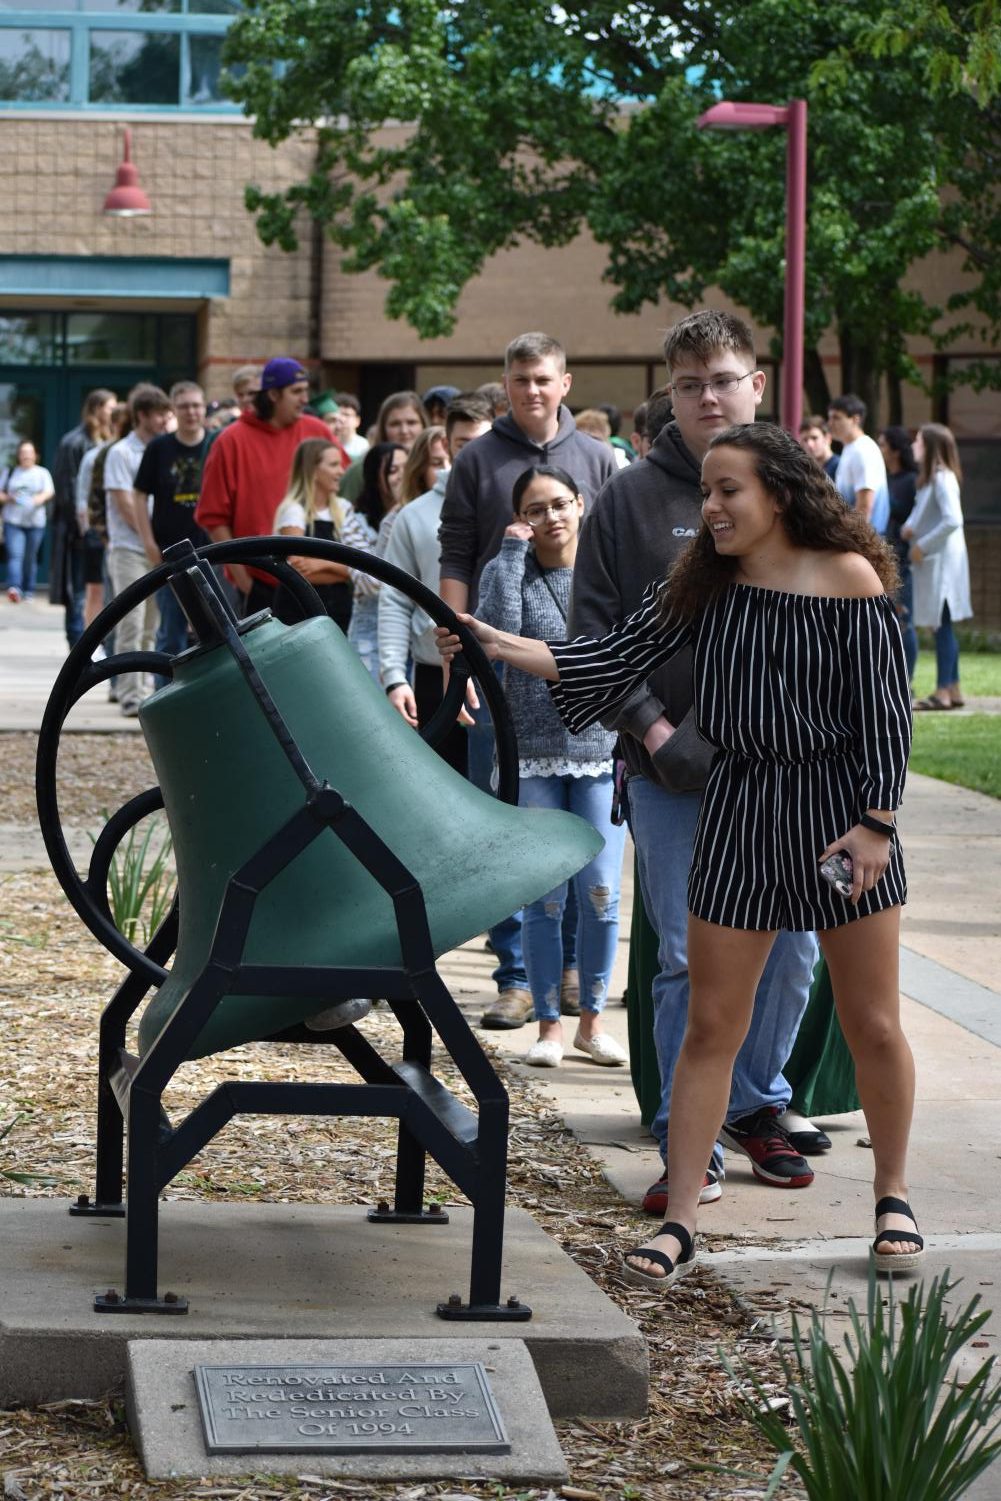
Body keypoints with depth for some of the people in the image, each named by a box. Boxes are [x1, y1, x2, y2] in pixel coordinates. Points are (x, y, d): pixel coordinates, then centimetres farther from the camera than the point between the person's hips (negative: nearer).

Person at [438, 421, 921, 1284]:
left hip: (840, 813, -3)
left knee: (872, 1025, 7)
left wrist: (876, 823, -14)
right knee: (710, 1026, 3)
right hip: (739, 809, 4)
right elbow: (611, 662, 0)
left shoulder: (849, 579, -9)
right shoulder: (700, 587, 3)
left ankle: (893, 1197, 26)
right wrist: (499, 647, -10)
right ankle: (681, 1223, 7)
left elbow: (886, 708, -9)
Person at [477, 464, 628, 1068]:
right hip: (533, 755, -1)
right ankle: (550, 1024, 11)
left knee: (601, 891, -3)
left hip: (601, 752, 1)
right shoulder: (508, 570, 1)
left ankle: (592, 1019, 12)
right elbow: (498, 631, -19)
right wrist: (513, 552, -12)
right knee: (545, 895, 1)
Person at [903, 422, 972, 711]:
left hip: (942, 560, -10)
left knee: (942, 625, -8)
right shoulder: (929, 478, 14)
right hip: (930, 561, 10)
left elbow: (953, 520, -23)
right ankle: (953, 690, 15)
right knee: (942, 627, 11)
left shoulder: (943, 479, -15)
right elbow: (922, 512, 23)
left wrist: (923, 545, -18)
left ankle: (943, 692, -7)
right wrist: (910, 527, 1)